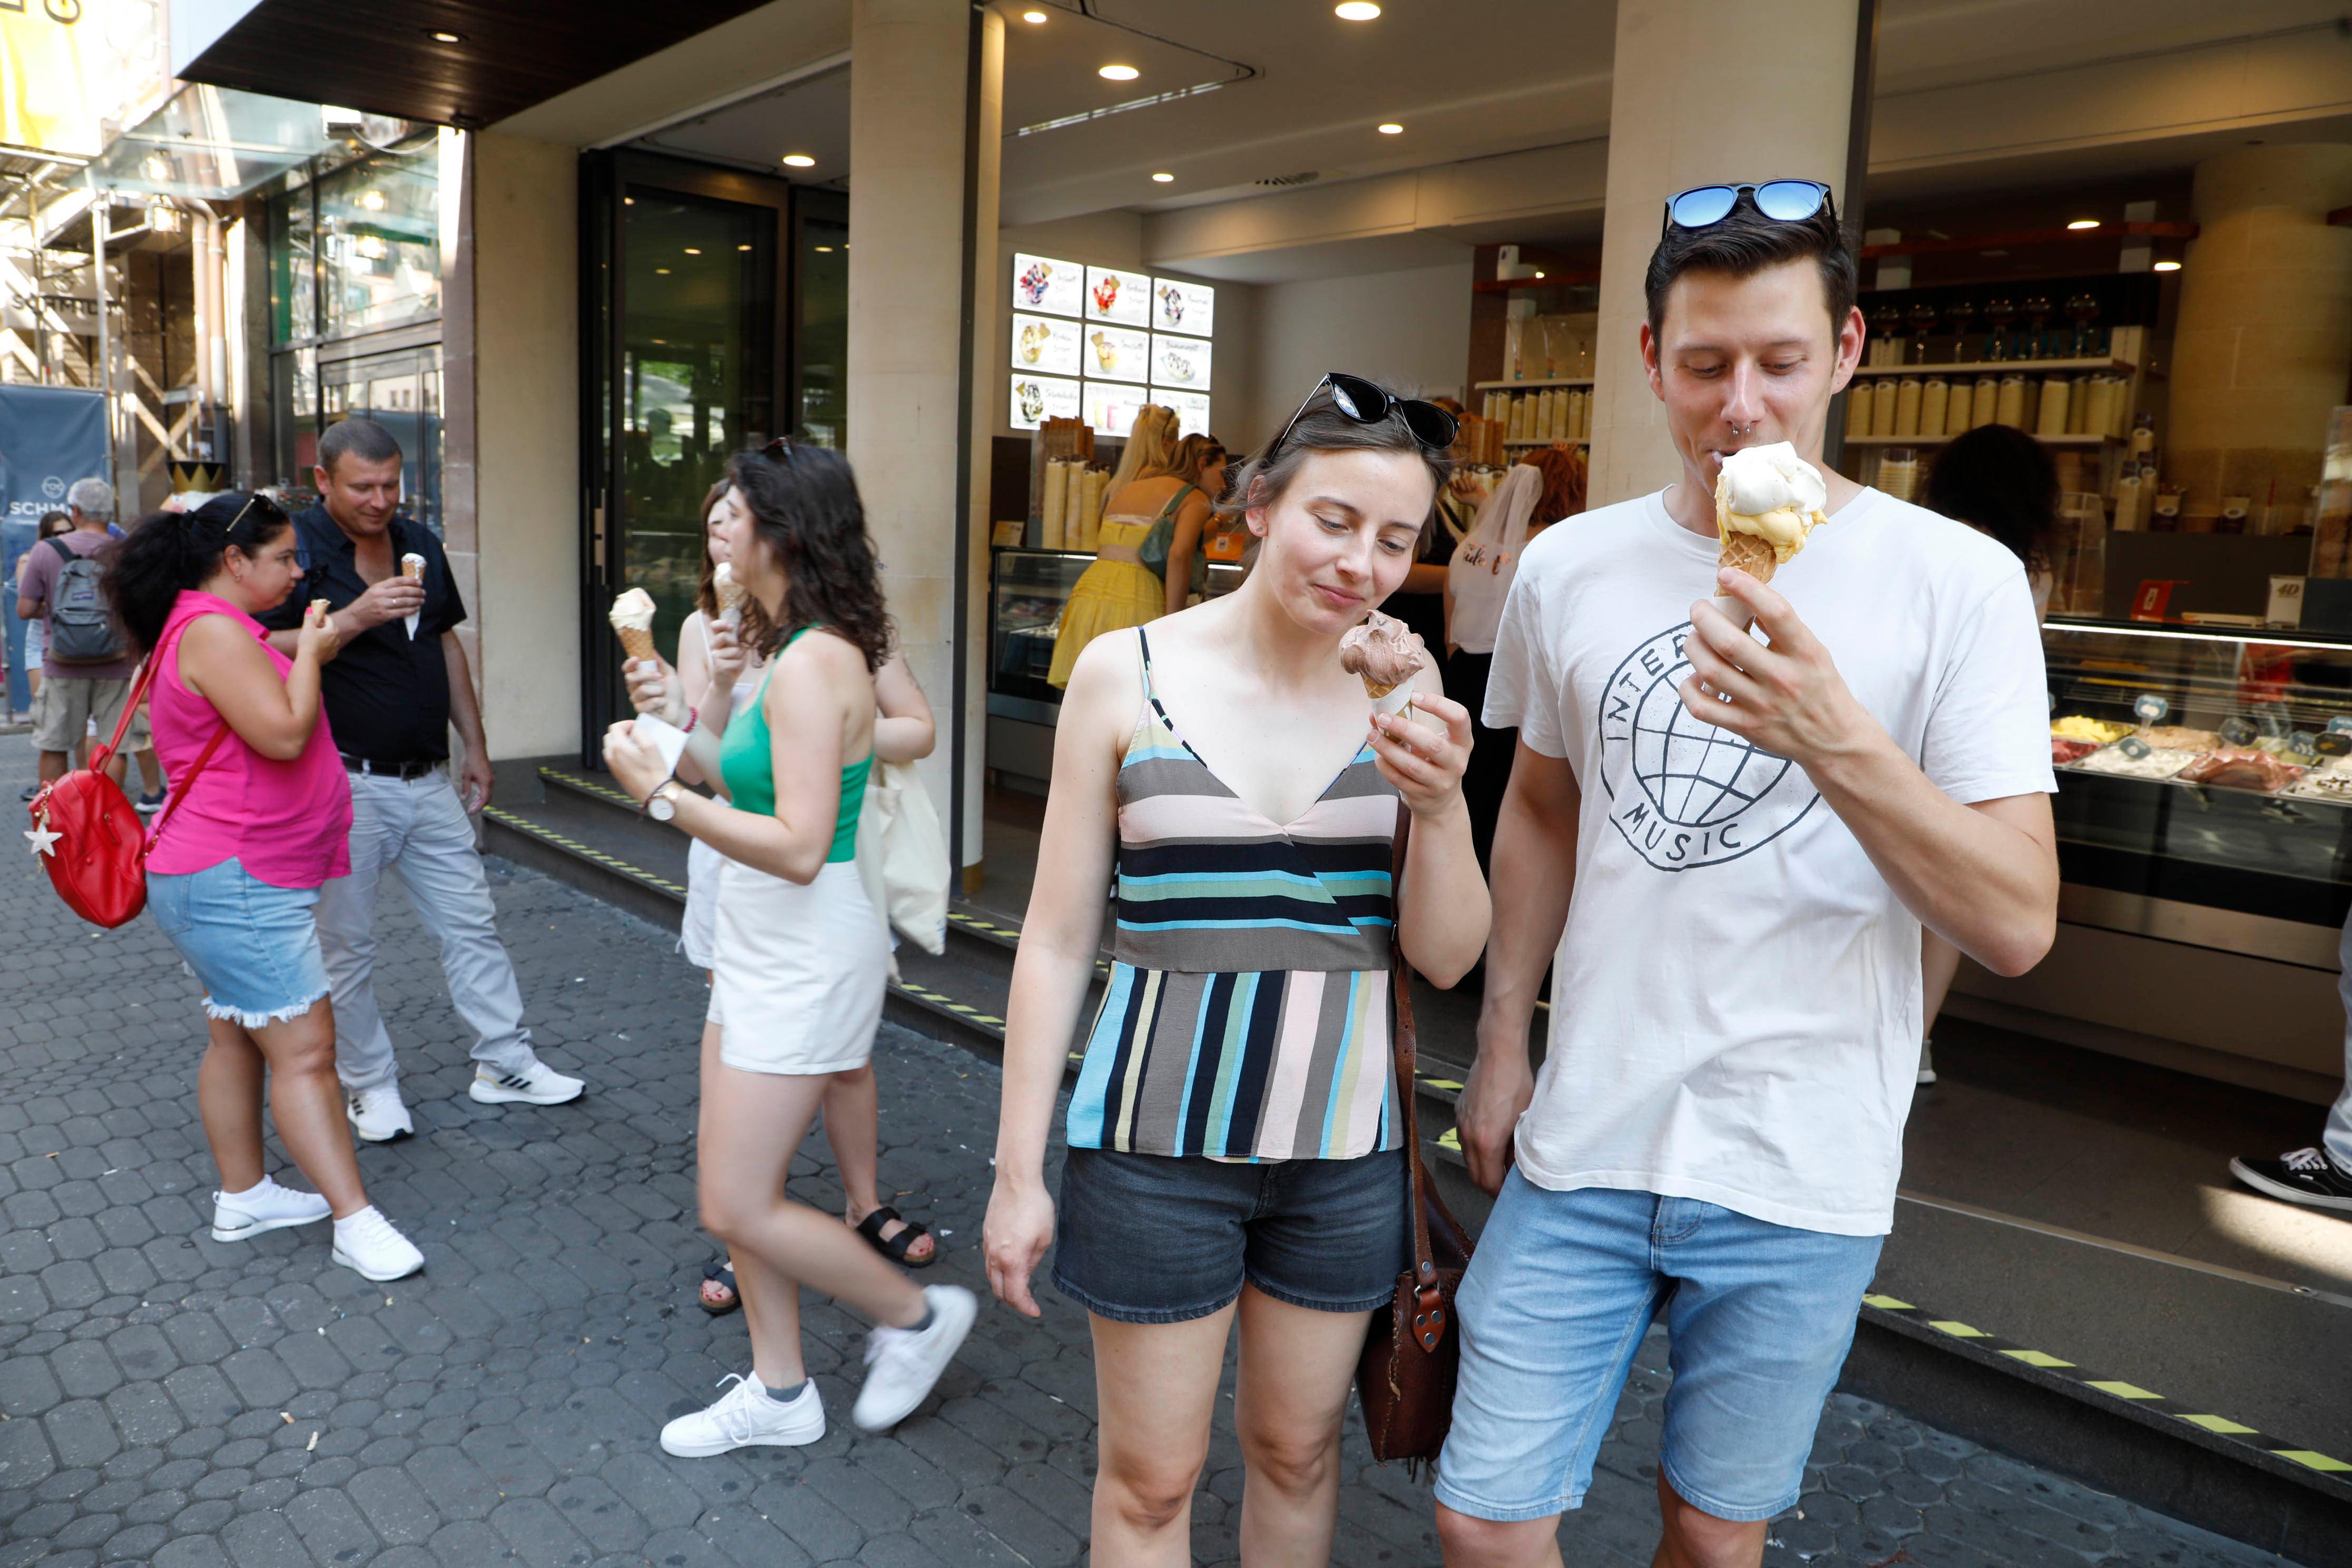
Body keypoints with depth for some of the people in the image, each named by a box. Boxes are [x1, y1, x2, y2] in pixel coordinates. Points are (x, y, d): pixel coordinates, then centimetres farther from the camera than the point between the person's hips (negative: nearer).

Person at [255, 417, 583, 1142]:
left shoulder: (419, 544, 10)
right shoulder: (297, 545, -9)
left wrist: (475, 746, 16)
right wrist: (355, 617, -26)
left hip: (429, 778, 6)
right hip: (346, 782, -5)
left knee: (472, 921, 8)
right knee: (348, 945, 6)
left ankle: (504, 1063, 18)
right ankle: (370, 1084, 20)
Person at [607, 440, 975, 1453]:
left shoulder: (814, 663, -22)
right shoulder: (797, 649, 9)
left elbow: (798, 847, -25)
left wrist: (661, 794, -20)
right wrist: (686, 726, 5)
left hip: (805, 955, -10)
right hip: (760, 947, 10)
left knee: (738, 1206, 1)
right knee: (735, 1188, 16)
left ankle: (917, 1315, 21)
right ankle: (779, 1392, 32)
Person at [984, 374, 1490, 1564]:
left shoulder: (1403, 694, -2)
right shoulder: (1127, 673, -8)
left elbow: (1446, 957, -2)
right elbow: (1058, 939, -4)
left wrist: (1439, 805, -20)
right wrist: (1018, 1172, -3)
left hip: (1342, 1138, 2)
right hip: (1159, 1138, -2)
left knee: (1297, 1449, 20)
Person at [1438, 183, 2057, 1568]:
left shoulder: (1957, 581, -9)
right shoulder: (1570, 570, 1)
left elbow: (2017, 928, -14)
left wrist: (1835, 739, -29)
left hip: (1797, 1181, -2)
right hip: (1583, 1144, 2)